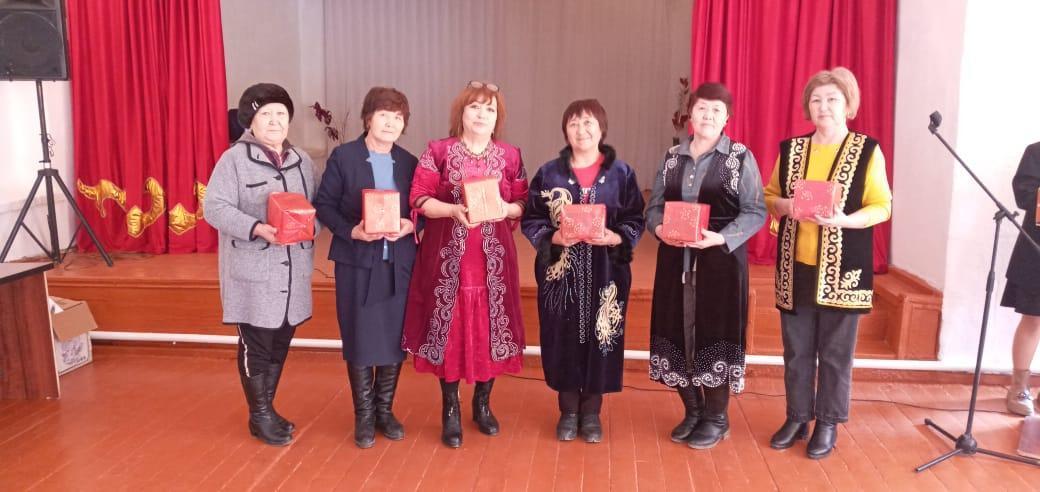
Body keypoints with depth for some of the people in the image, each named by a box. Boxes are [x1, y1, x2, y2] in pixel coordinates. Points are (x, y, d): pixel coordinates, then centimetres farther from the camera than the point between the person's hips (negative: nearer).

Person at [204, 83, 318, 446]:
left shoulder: (302, 161, 10)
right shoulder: (234, 159, -7)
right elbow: (215, 208, -12)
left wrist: (309, 225, -12)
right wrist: (257, 228, -25)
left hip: (293, 271, 6)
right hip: (253, 271, -5)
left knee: (280, 344, 13)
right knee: (256, 345, 3)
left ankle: (267, 409, 30)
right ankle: (260, 415, 19)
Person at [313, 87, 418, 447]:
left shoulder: (409, 162, 8)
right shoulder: (343, 157, -2)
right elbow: (323, 205, -4)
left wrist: (410, 225, -12)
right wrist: (352, 231, -18)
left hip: (399, 263, 3)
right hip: (357, 262, -3)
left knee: (395, 340, 8)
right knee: (360, 341, 3)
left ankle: (384, 410, 25)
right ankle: (364, 415, 19)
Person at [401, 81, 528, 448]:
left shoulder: (510, 156, 7)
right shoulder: (438, 151, 0)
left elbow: (524, 204, 7)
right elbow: (419, 199, -5)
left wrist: (506, 209, -14)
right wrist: (454, 210, -20)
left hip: (493, 258, 2)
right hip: (448, 257, -2)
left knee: (490, 329, 7)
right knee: (450, 330, 2)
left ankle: (483, 404, 26)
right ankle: (450, 411, 17)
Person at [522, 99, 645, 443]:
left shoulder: (621, 173, 1)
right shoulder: (549, 173, 2)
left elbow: (635, 221, 1)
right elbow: (531, 221, 2)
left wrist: (614, 237, -18)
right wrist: (554, 237, -16)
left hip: (605, 273, 0)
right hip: (560, 272, 0)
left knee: (600, 337, 5)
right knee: (564, 340, 5)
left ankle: (591, 412, 23)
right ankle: (568, 411, 24)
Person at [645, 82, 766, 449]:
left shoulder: (741, 158, -1)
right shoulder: (672, 157, 11)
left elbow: (755, 212, -6)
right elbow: (654, 206, 10)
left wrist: (720, 237, -20)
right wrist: (660, 228, -12)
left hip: (721, 262, -4)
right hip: (676, 261, 4)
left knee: (714, 333, 0)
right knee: (679, 332, 6)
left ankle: (717, 419, 17)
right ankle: (693, 411, 24)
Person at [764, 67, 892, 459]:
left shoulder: (867, 151, -3)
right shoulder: (791, 149, 8)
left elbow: (882, 206, -4)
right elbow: (769, 196, 14)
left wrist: (844, 220, -22)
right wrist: (785, 205, -9)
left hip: (842, 269, -3)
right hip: (796, 266, 3)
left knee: (836, 351, 6)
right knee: (796, 348, 11)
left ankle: (828, 424, 20)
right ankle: (797, 418, 26)